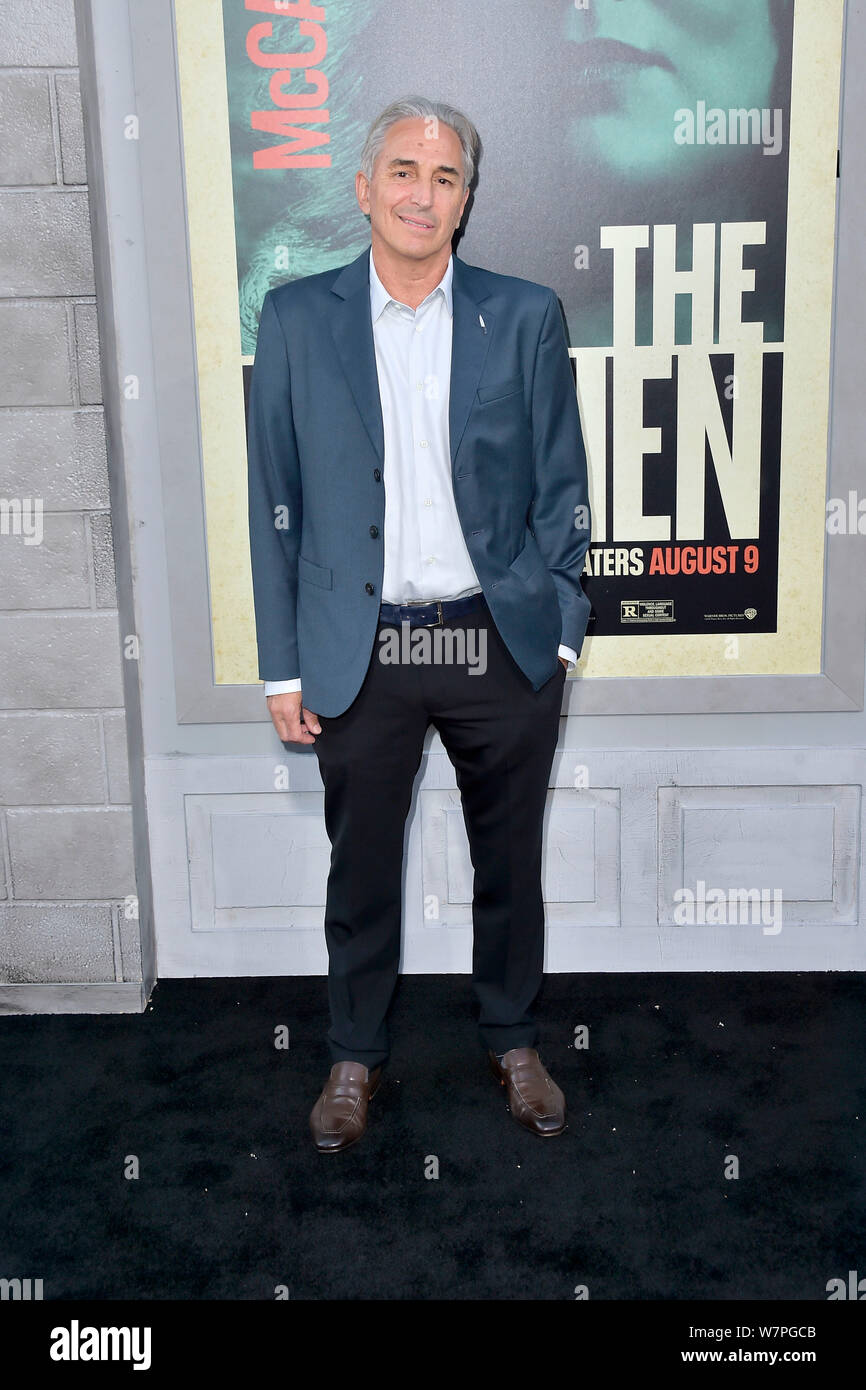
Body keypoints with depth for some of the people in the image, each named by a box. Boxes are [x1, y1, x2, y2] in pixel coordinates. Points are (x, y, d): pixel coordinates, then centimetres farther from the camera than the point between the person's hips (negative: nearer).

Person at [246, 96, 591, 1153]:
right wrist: (283, 665, 0)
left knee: (509, 863, 15)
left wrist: (557, 632, 0)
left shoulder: (525, 317, 1)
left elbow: (562, 490, 4)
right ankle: (355, 1053, 36)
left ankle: (511, 1038, 39)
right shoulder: (296, 319, 0)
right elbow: (275, 503, 1)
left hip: (502, 647, 1)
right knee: (361, 872, 13)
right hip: (359, 655, 0)